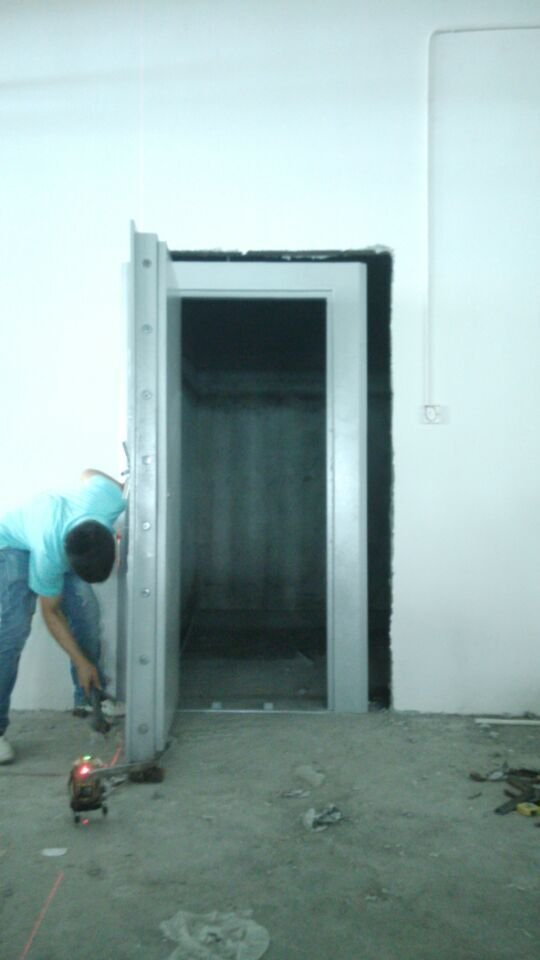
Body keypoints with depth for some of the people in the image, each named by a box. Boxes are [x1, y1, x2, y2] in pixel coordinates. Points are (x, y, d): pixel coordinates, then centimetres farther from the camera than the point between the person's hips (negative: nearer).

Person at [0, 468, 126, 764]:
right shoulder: (49, 556, -42)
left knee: (86, 611, -6)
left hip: (59, 534, 6)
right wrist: (81, 662, -19)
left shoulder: (108, 497, -37)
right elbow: (51, 612, -23)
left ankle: (89, 698, 11)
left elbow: (89, 473, -11)